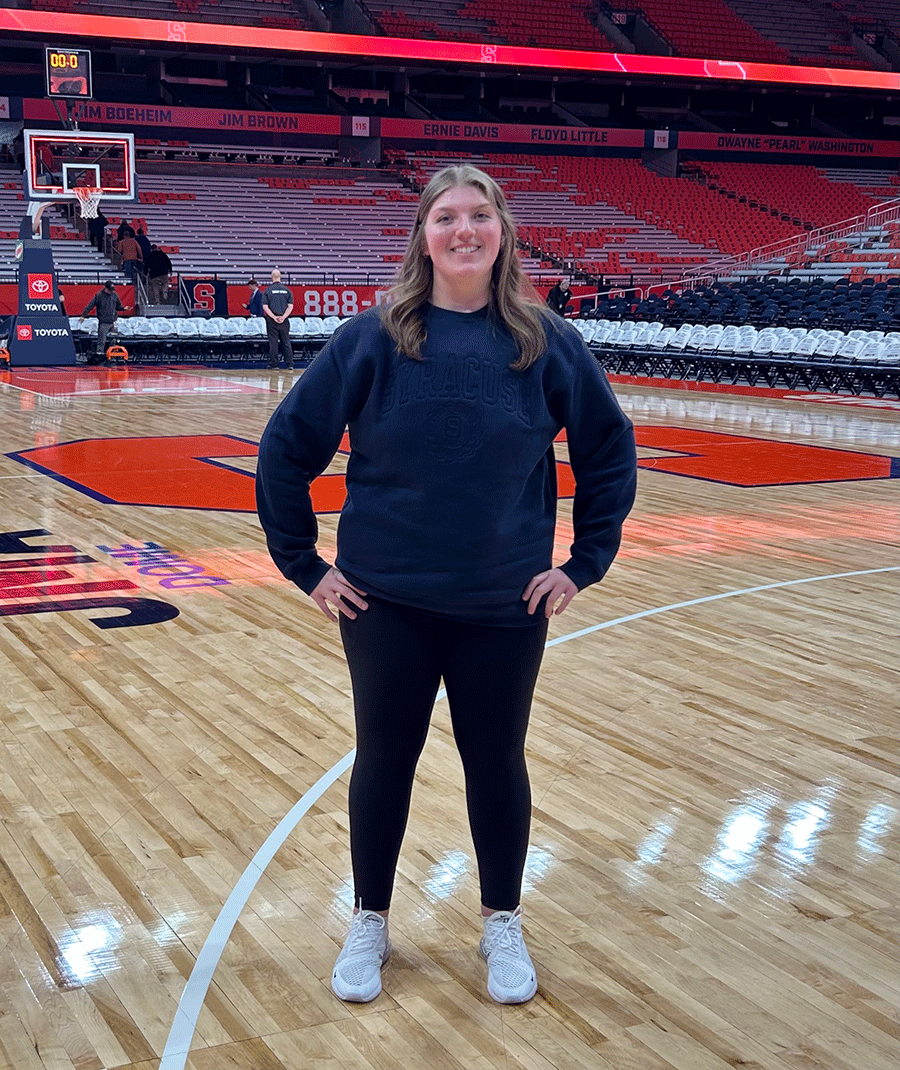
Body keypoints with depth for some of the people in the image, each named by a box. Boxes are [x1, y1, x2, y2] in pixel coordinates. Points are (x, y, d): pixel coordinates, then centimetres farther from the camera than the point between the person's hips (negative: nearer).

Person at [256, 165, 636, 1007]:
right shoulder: (371, 339, -7)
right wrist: (304, 565, -3)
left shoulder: (545, 342, -5)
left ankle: (503, 924, 33)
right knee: (384, 759, 12)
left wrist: (585, 562, 2)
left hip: (505, 606, 1)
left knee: (496, 762, 12)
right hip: (385, 602, 0)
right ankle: (369, 923, 32)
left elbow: (610, 453, 5)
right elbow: (285, 447, -2)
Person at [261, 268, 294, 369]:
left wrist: (274, 317, -11)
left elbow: (265, 307, -9)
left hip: (272, 320, -2)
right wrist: (283, 317, -8)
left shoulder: (268, 291, -2)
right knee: (286, 341, 8)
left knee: (273, 342, 3)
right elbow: (290, 306, -3)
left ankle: (274, 364, 5)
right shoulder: (287, 290, 4)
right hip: (284, 321, 2)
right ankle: (290, 363, 6)